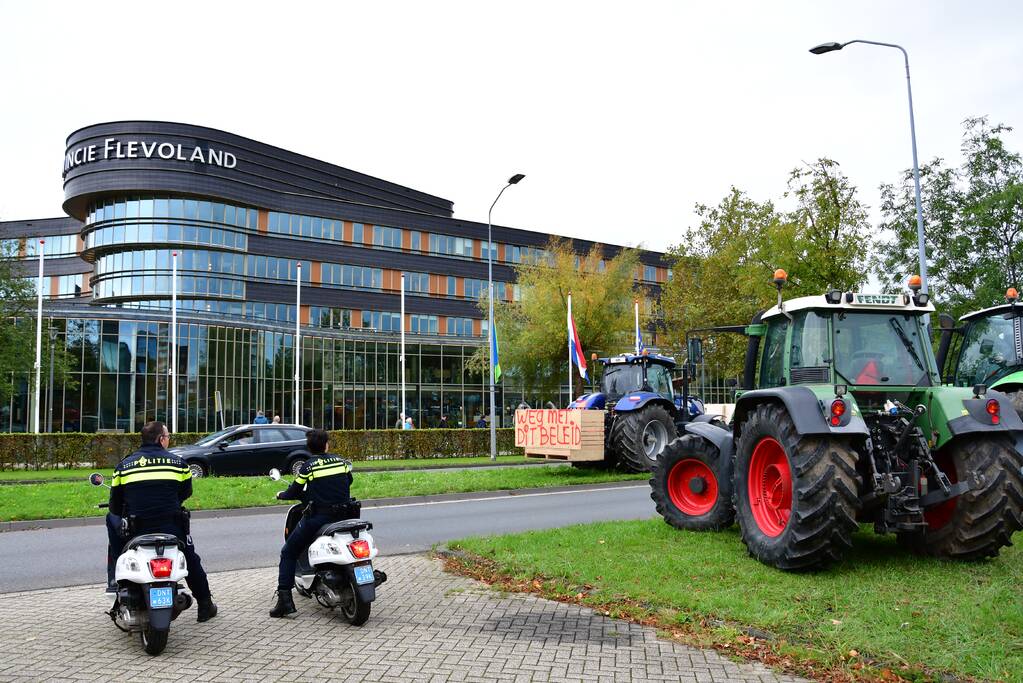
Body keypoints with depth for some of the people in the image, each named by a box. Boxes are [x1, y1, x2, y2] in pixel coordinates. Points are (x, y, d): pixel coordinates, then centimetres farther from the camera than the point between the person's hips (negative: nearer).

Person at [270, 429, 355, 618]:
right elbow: (348, 481, 21)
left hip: (318, 516, -4)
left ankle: (284, 599, -4)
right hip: (343, 514, 4)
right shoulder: (341, 461, 7)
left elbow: (295, 492, 0)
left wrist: (281, 495, 21)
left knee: (288, 553, 7)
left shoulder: (308, 467, -4)